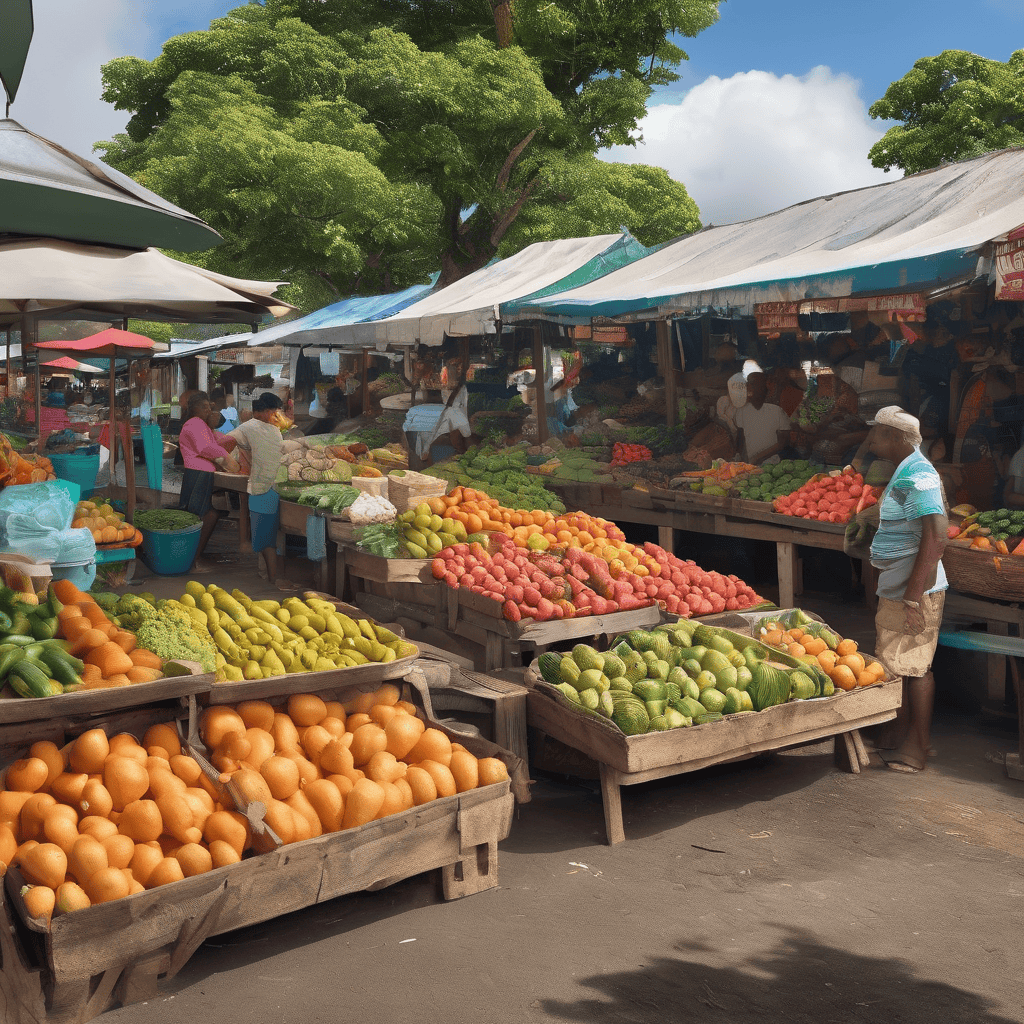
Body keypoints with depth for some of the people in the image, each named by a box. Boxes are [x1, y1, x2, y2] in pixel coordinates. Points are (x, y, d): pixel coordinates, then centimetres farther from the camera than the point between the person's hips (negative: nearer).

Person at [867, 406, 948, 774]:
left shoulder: (918, 474, -19)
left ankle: (917, 749, 9)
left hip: (915, 591, -10)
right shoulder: (906, 471, 14)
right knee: (899, 665, 17)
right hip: (896, 590, 10)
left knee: (915, 668, -1)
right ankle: (902, 734, 29)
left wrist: (914, 597, -26)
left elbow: (936, 536, -25)